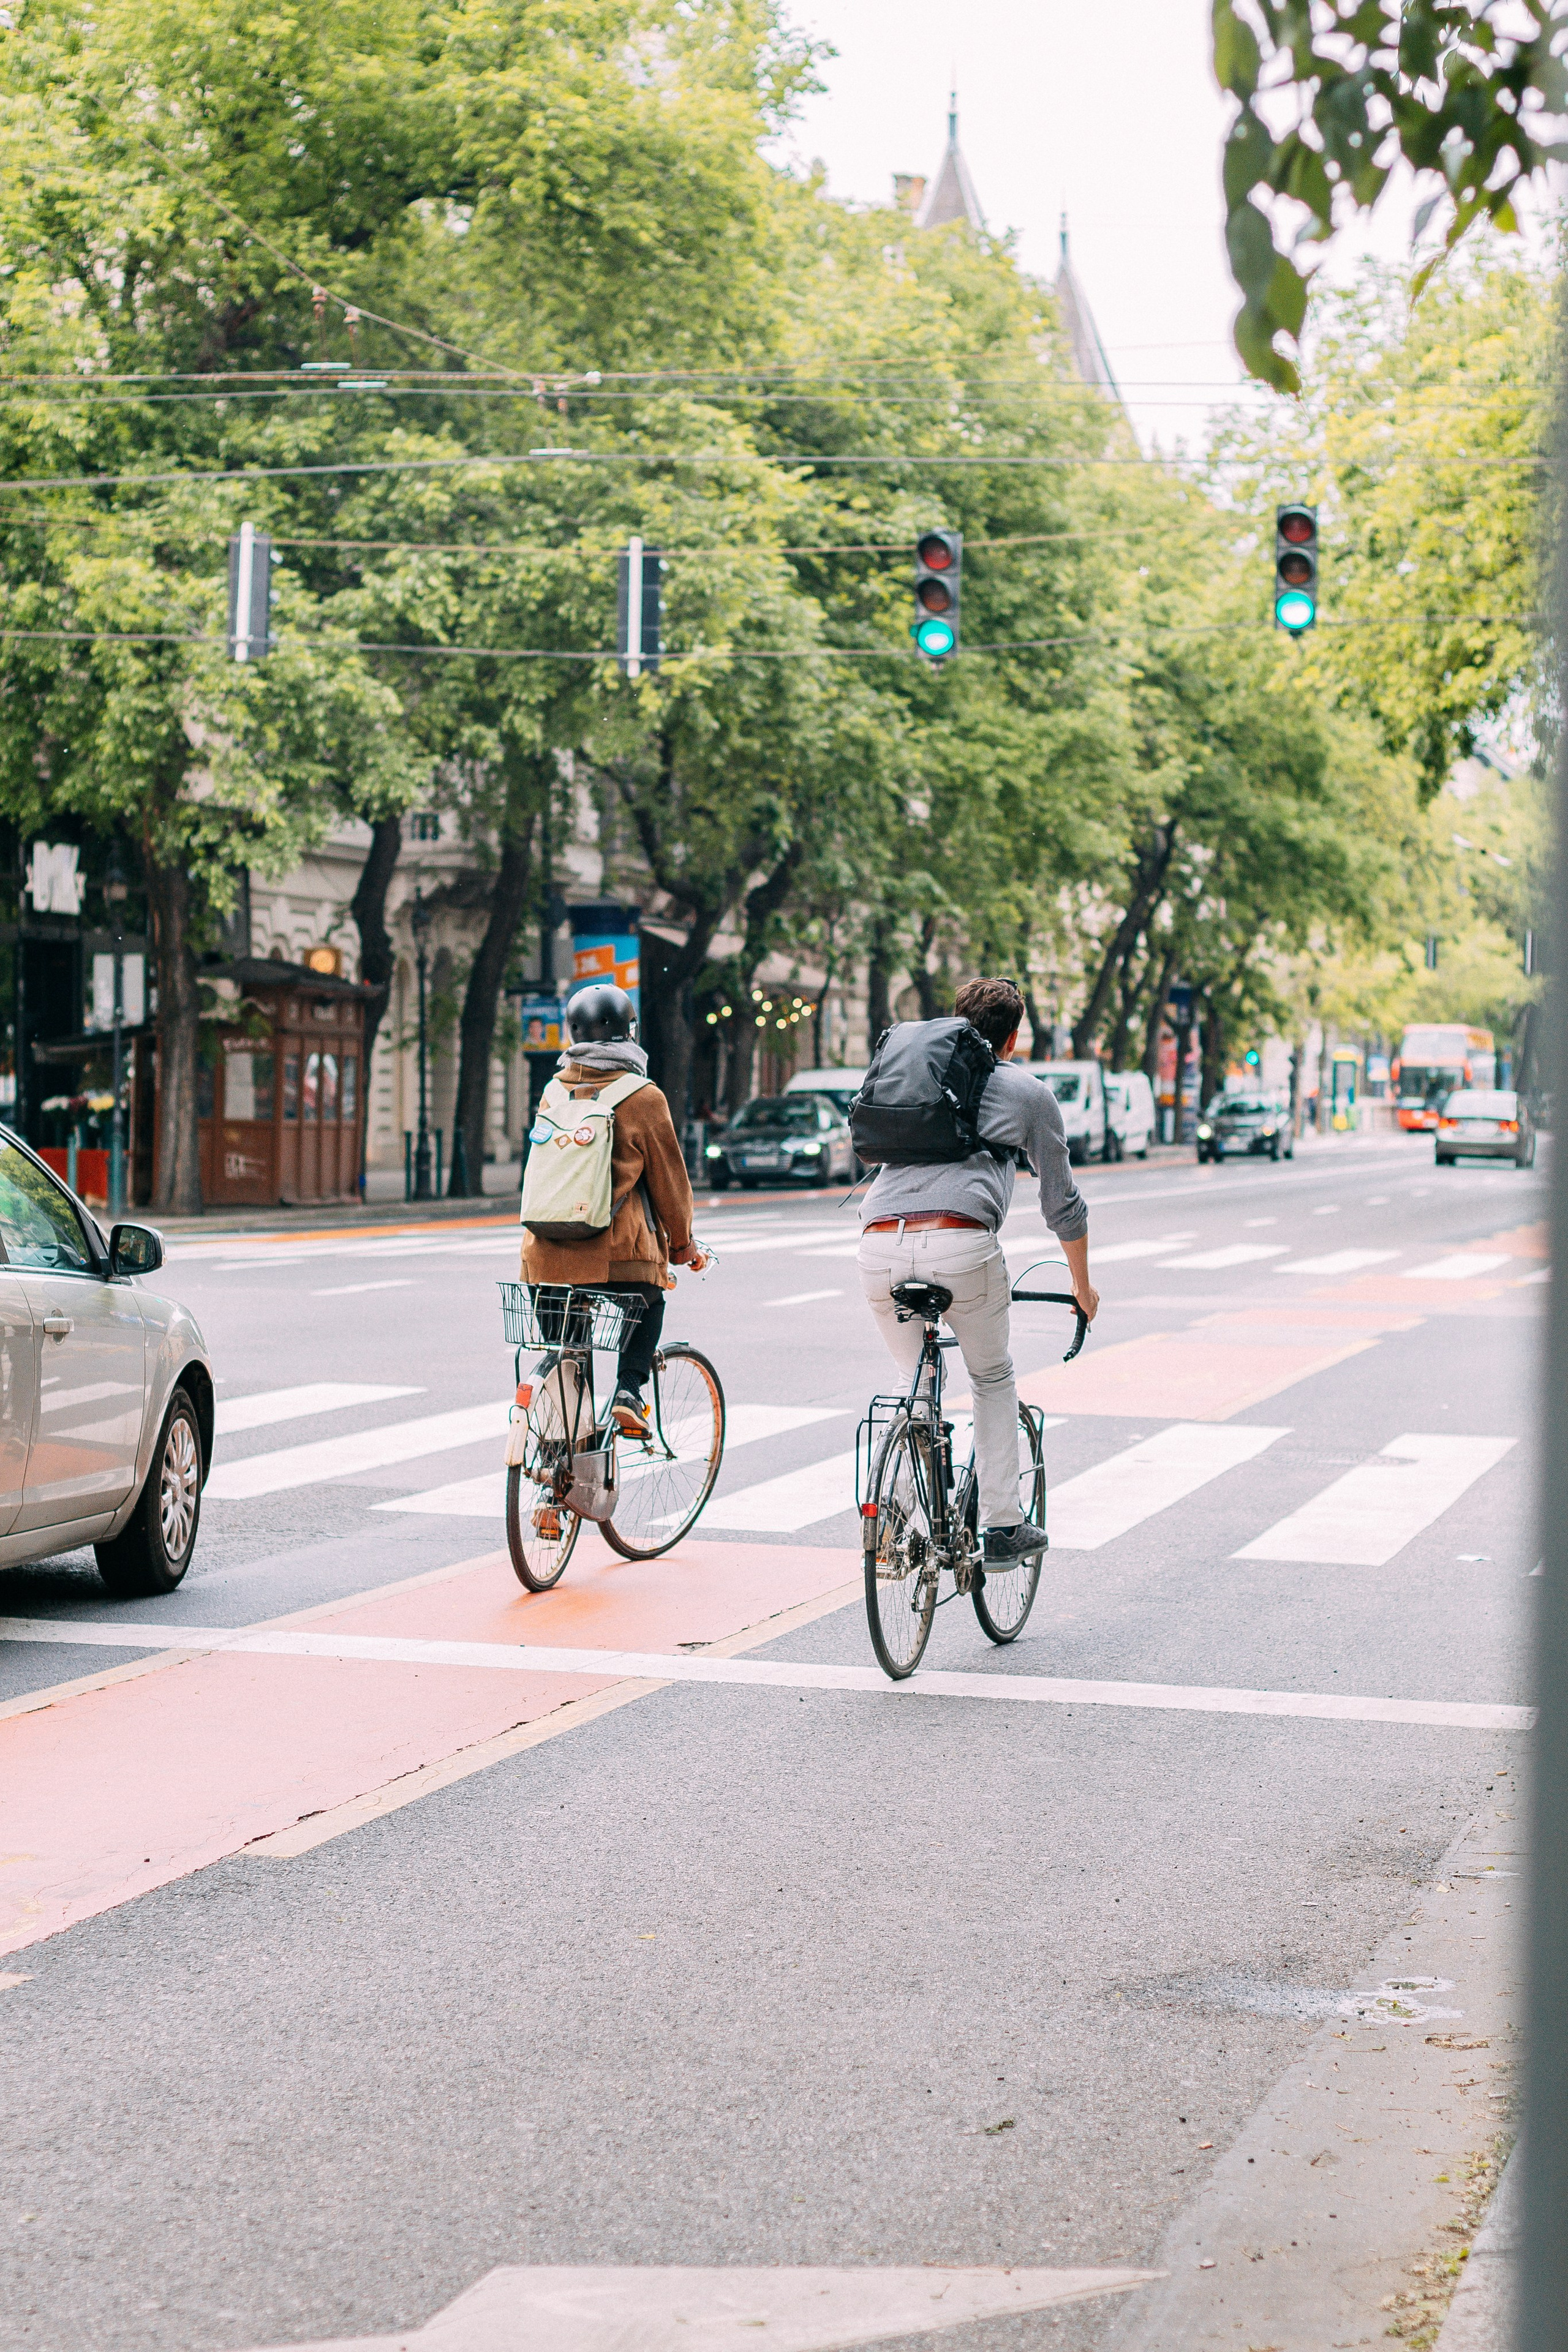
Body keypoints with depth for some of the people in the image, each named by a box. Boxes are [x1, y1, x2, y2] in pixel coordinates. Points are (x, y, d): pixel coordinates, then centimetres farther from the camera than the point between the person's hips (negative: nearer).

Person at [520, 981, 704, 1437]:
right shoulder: (643, 1099, -5)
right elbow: (669, 1179, 2)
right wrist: (682, 1245, 17)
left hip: (548, 1253, 3)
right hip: (618, 1253, -3)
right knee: (649, 1306, 26)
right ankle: (628, 1392, 6)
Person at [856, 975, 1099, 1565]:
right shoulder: (1028, 1094, 18)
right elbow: (1063, 1203, 23)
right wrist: (1083, 1287, 37)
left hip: (878, 1245, 3)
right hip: (962, 1245, -3)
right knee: (993, 1380, 20)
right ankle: (1002, 1527, 17)